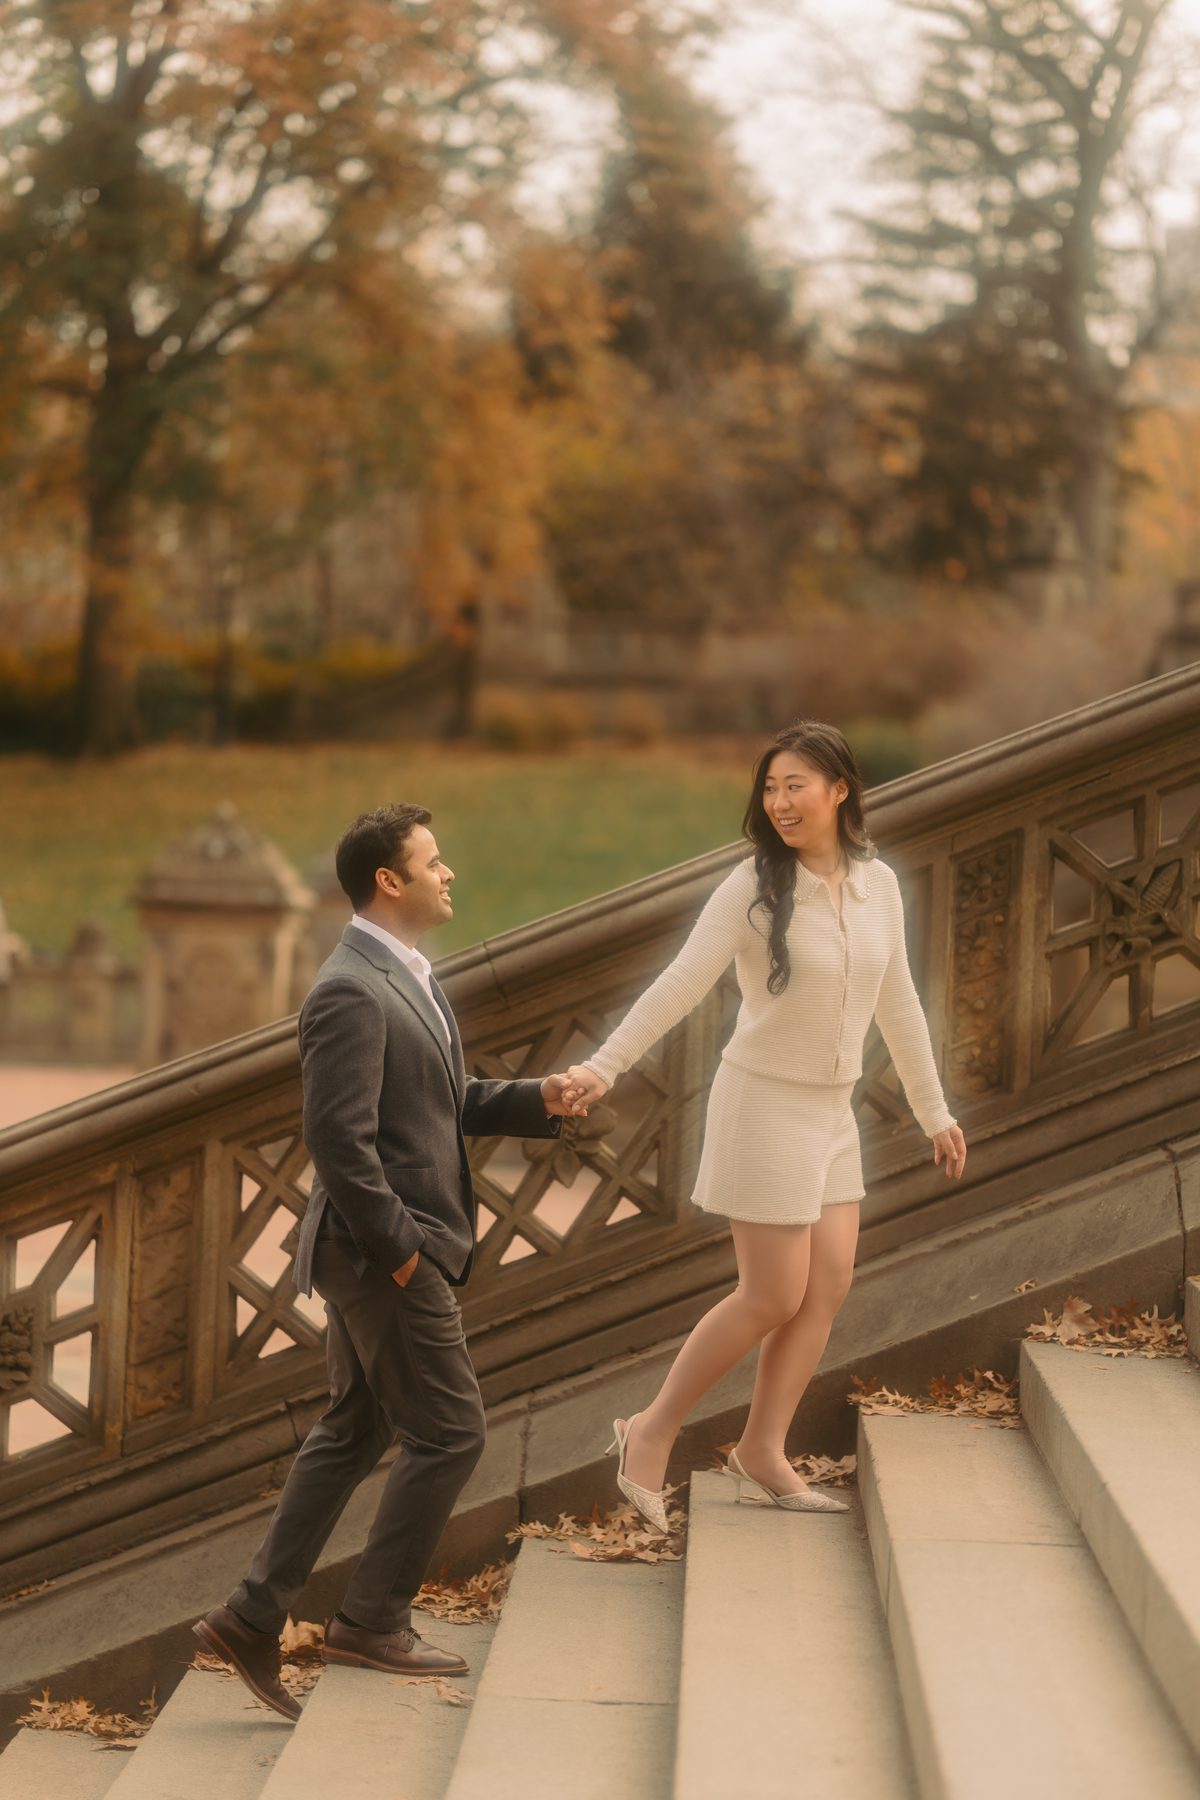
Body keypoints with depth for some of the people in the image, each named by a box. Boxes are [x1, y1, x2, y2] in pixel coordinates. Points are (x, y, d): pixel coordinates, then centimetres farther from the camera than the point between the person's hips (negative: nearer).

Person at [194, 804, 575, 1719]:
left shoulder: (408, 977, 14)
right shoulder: (351, 993, -19)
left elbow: (452, 1099, 21)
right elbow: (339, 1139, -24)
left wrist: (537, 1099, 4)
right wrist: (399, 1246, -20)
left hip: (397, 1249, 10)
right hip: (384, 1249, -10)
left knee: (353, 1432, 15)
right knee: (450, 1431, -2)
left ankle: (252, 1618, 18)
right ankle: (373, 1619, 9)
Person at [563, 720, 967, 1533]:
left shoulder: (878, 884, 2)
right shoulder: (754, 887, -15)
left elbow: (898, 1004, 12)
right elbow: (681, 983, -21)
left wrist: (935, 1113, 17)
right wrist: (604, 1065, -32)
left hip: (833, 1111, 6)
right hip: (766, 1103, -6)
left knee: (830, 1284, 2)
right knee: (774, 1297, -6)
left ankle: (762, 1452, 11)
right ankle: (653, 1431, 8)